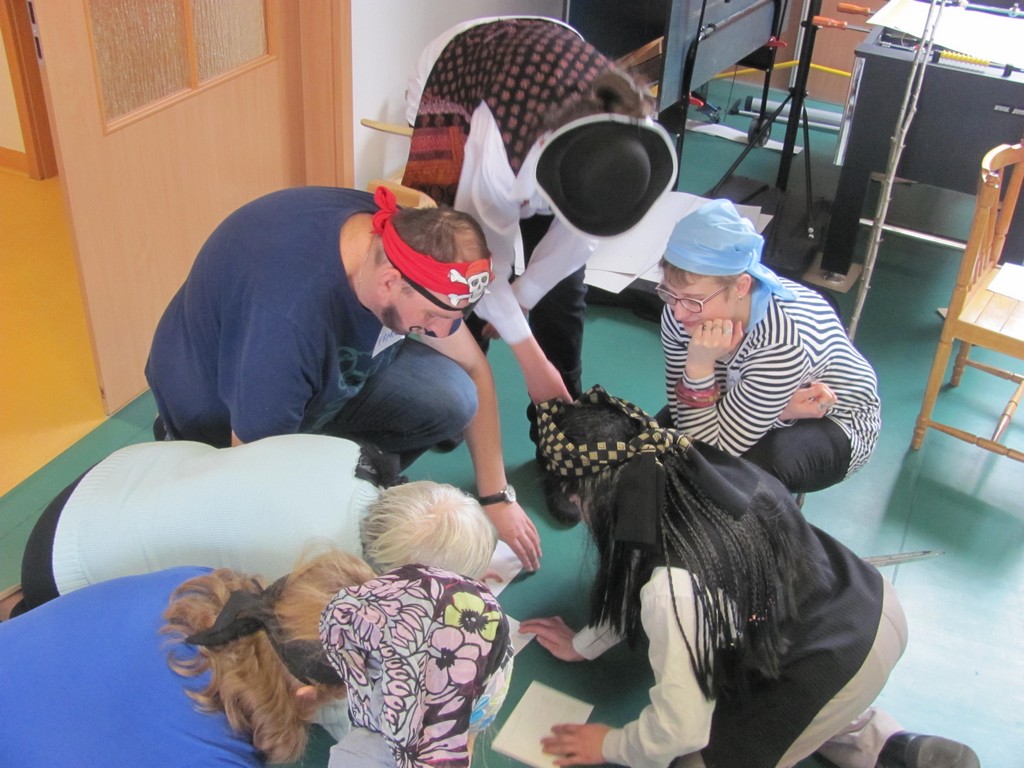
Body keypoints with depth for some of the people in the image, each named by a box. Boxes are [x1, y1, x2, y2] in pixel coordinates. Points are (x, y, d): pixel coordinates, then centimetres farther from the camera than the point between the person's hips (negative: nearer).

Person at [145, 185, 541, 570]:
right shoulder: (287, 318, -41)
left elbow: (473, 368, -6)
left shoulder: (407, 236, -19)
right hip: (222, 410, -5)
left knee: (451, 398, -19)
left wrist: (497, 498, -7)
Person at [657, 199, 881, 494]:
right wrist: (776, 410, -33)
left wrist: (699, 366, -45)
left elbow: (712, 449, -34)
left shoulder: (782, 342, -40)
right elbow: (686, 418, -21)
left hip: (836, 421, -4)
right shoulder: (681, 311, -24)